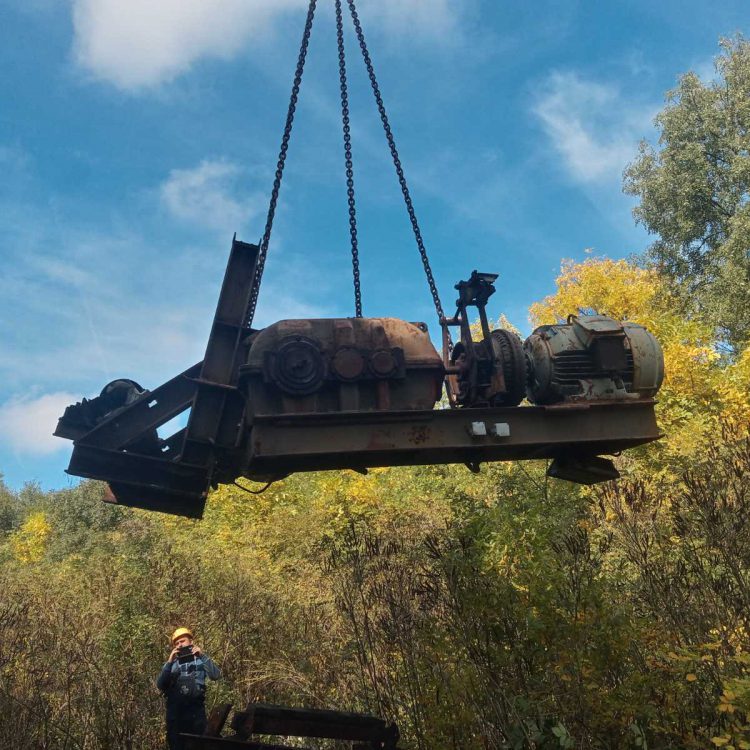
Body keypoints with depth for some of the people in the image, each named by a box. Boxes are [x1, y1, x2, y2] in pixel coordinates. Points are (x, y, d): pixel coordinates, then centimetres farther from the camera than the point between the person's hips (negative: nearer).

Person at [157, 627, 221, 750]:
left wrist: (202, 656, -13)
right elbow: (159, 684, 0)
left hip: (196, 709, -2)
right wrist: (169, 662, -10)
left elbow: (216, 675, -8)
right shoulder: (172, 663, 14)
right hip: (175, 711, 2)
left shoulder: (200, 659, 9)